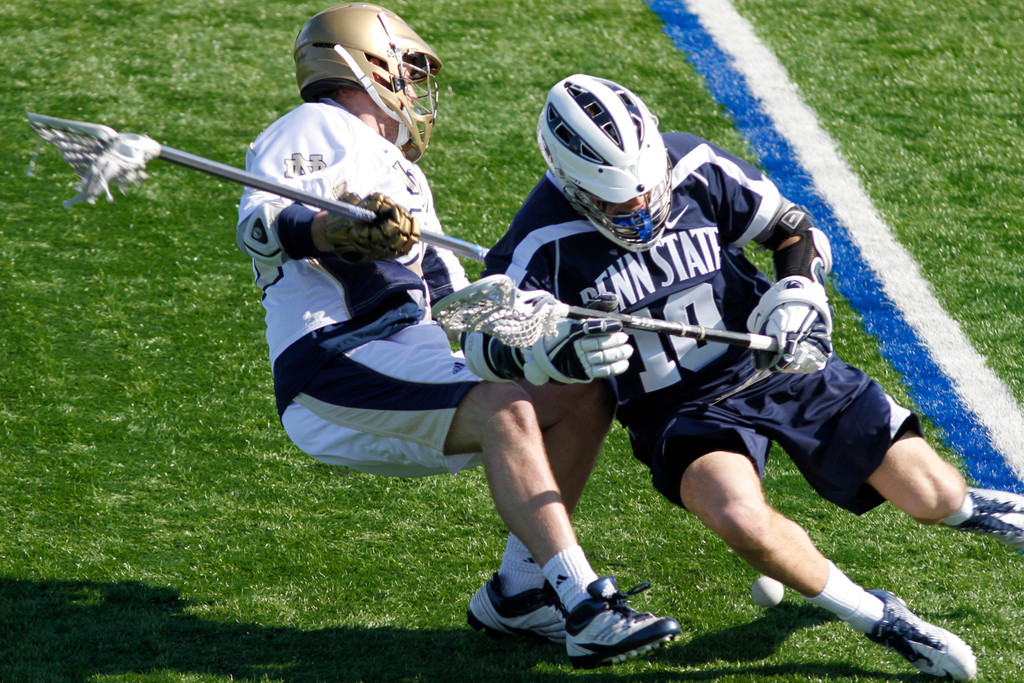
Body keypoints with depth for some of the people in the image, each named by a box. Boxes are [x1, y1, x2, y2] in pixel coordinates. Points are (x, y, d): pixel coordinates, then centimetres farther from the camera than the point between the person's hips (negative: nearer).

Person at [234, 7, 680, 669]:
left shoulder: (402, 176, 34)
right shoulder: (316, 130, 4)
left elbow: (457, 306, 26)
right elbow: (259, 223, -16)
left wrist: (556, 349, 12)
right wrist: (334, 231, -37)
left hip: (415, 361, 9)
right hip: (335, 357, -9)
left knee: (586, 397, 3)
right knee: (506, 411, -29)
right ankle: (586, 612, -39)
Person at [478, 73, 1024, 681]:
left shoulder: (695, 168, -10)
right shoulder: (547, 241, -17)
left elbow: (797, 232, 2)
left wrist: (797, 300, -18)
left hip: (774, 365, 2)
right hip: (679, 409, -2)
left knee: (932, 497, -3)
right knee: (741, 519, -36)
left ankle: (960, 506, 38)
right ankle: (877, 620, -13)